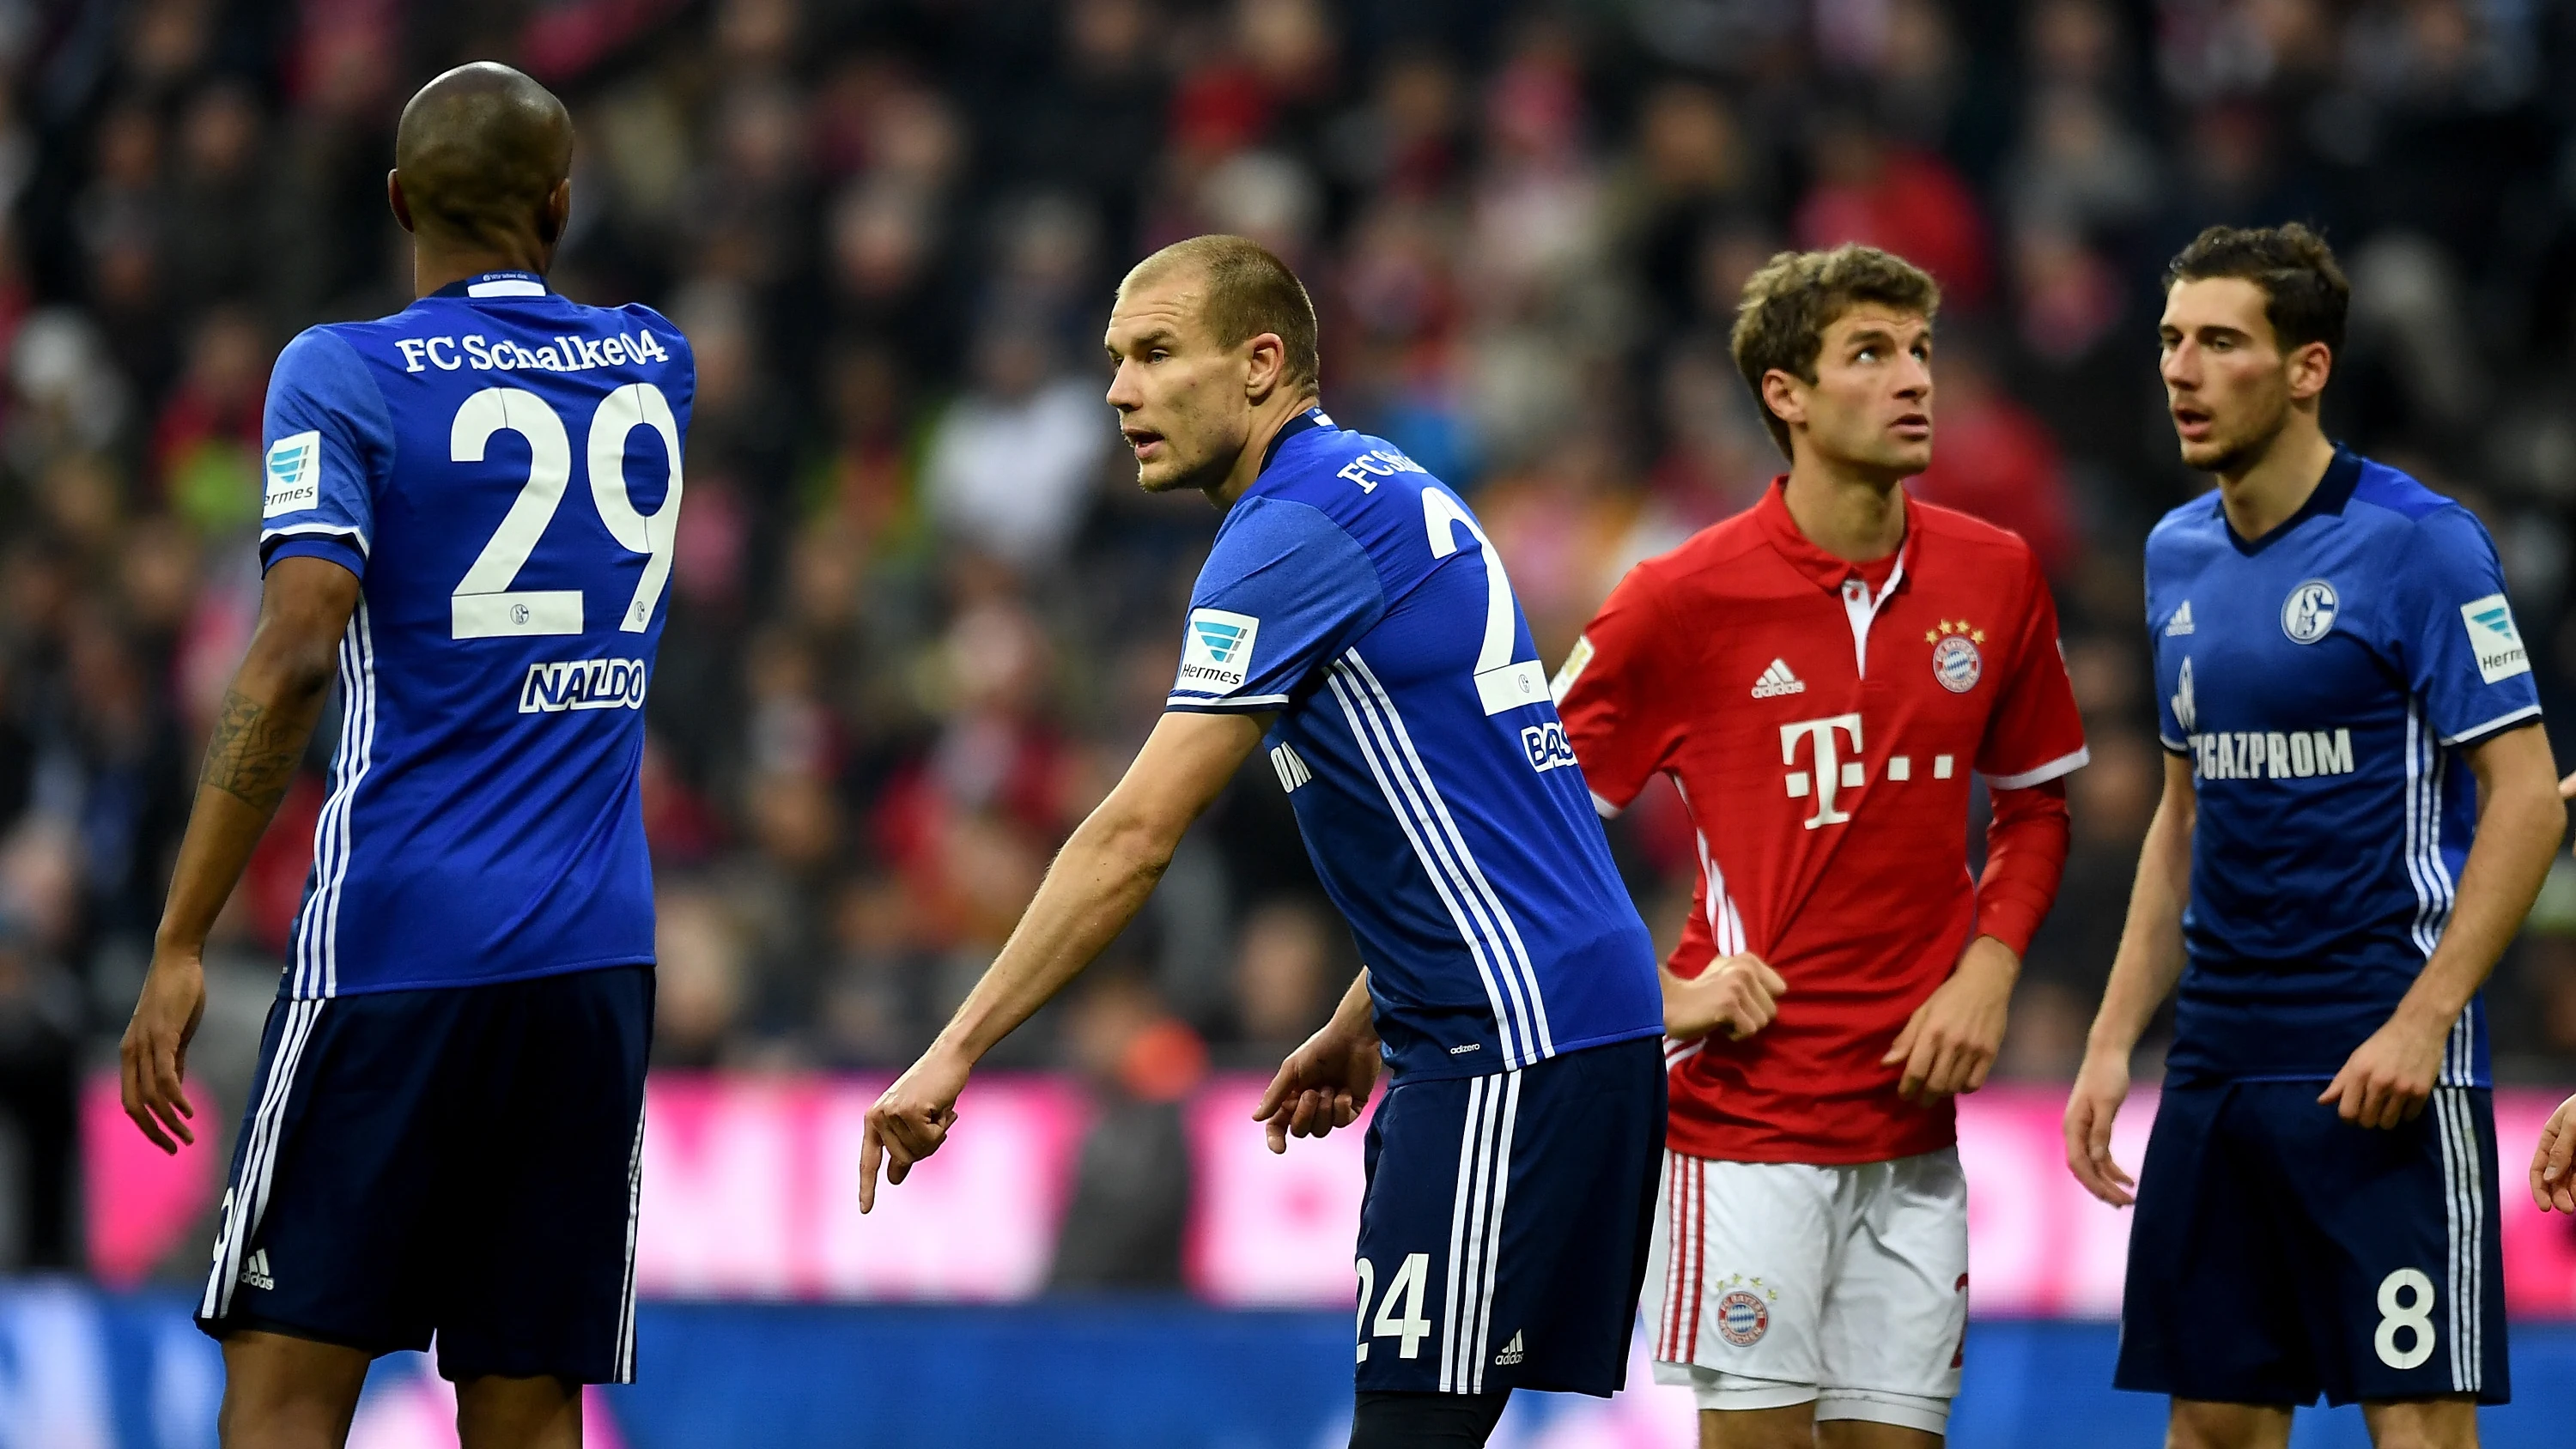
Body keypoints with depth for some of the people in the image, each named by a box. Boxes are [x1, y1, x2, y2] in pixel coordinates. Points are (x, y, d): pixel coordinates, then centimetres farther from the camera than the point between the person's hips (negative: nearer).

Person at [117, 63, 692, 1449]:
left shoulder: (346, 375, -3)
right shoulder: (653, 369, 12)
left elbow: (293, 656, -14)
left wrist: (180, 944, -13)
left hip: (396, 941, -4)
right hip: (595, 956, 4)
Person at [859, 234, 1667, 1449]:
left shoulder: (1293, 533, -13)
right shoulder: (1384, 495, 17)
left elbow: (1134, 837, -17)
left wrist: (955, 1051, -14)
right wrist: (1362, 1025, 24)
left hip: (1520, 1039, -10)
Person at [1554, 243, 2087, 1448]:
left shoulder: (1995, 579, 5)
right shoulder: (1685, 600, -7)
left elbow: (2036, 802, 18)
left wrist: (1987, 968, 2)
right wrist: (1657, 997, -7)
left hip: (1910, 1113, 4)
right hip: (1745, 1110, -4)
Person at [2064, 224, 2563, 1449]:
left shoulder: (2416, 543, -9)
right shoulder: (2178, 555, 13)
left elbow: (2527, 796, -11)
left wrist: (2420, 1024, -18)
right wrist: (2113, 1040, 13)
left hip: (2378, 1072, -7)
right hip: (2220, 1061, 7)